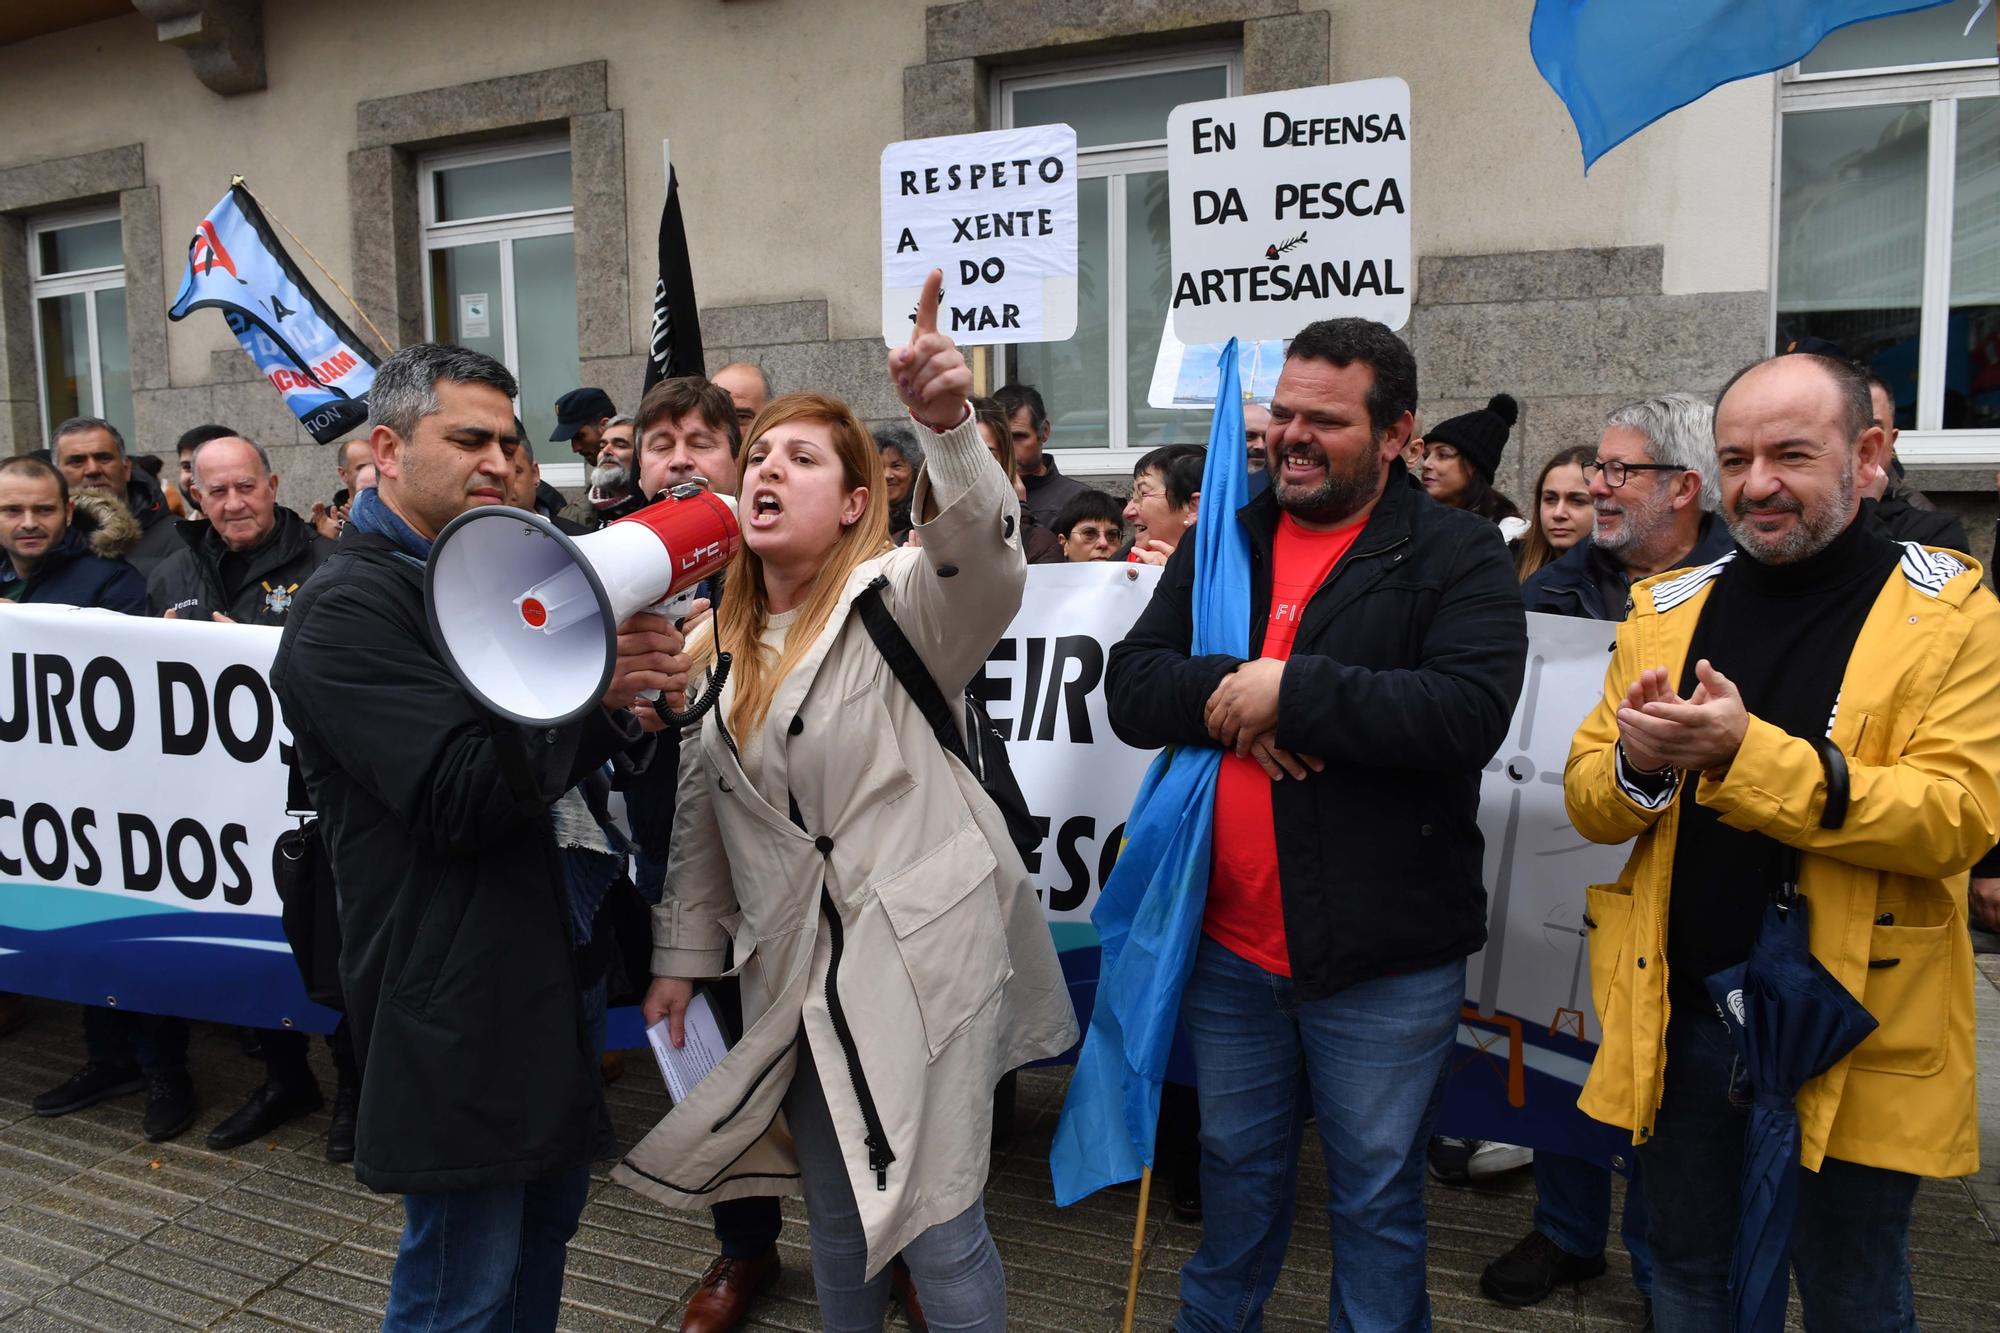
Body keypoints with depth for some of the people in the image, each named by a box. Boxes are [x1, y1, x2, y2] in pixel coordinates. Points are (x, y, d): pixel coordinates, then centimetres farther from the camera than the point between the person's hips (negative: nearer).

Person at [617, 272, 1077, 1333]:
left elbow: (984, 559, -33)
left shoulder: (898, 599, -10)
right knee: (834, 1210, 19)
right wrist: (681, 954, 16)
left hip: (923, 954, -5)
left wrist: (946, 426, -50)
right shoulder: (715, 647, 8)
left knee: (937, 1223, 1)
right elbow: (698, 816, 15)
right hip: (801, 967, 6)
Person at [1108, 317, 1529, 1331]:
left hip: (1383, 955, -4)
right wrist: (1227, 693, -19)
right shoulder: (1221, 544, 8)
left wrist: (1289, 692, -21)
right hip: (1230, 943, 5)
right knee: (1235, 1167, 24)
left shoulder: (1457, 555, -7)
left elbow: (1471, 712, -22)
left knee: (1376, 1194, 14)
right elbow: (1131, 686, 0)